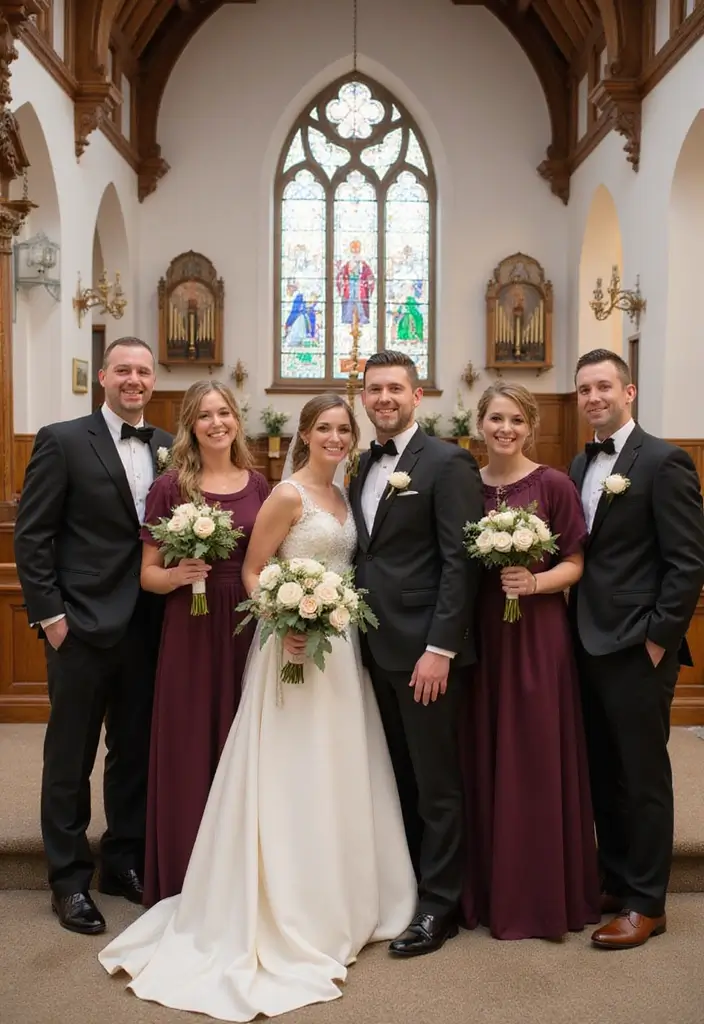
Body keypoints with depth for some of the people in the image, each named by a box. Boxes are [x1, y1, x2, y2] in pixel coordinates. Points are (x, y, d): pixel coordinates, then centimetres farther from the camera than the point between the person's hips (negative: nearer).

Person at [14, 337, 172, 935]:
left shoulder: (169, 448, 8)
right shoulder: (62, 441, -5)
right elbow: (31, 536, -7)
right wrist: (50, 615, -11)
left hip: (149, 629, 5)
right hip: (82, 626, -4)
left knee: (136, 752, 15)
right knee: (70, 758, 8)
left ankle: (125, 862, 32)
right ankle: (70, 880, 23)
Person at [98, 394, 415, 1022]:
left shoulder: (342, 496, 12)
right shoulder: (288, 494, -11)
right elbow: (252, 572, -10)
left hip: (342, 646, 8)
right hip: (298, 646, -8)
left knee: (340, 774, 14)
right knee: (296, 775, -1)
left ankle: (338, 903, 30)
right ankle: (292, 917, 14)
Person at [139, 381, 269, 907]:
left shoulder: (257, 484, 7)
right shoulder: (170, 486, -3)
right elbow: (148, 574, -1)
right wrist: (178, 575, -21)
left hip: (250, 629, 3)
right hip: (190, 633, -3)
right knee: (189, 753, 3)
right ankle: (185, 884, 20)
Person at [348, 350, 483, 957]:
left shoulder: (448, 463, -9)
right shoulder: (365, 467, 14)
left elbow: (460, 562, -14)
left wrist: (439, 649, -18)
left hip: (426, 649, -7)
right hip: (378, 648, 7)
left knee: (436, 783, 4)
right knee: (399, 776, 16)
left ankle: (439, 905, 17)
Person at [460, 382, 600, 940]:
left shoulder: (554, 485, -4)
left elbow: (574, 564, -2)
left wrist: (534, 582, -20)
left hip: (537, 636, -3)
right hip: (479, 634, 4)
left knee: (535, 762, 3)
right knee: (481, 762, 9)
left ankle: (540, 897, 20)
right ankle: (486, 890, 26)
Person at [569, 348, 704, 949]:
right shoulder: (581, 465, 13)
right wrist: (574, 627, 8)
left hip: (637, 650, -7)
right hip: (588, 646, 7)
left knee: (643, 775, 5)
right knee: (602, 772, 15)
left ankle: (646, 903, 18)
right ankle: (614, 881, 31)